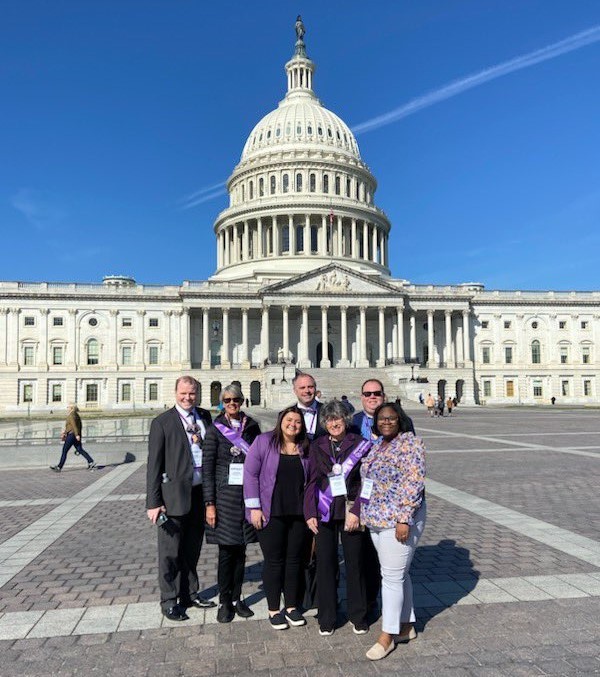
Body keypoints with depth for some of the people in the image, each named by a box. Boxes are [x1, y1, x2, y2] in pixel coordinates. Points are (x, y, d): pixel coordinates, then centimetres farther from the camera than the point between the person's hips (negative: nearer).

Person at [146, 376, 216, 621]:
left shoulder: (204, 417, 7)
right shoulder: (162, 422, -7)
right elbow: (154, 464, -8)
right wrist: (153, 502, -12)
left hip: (200, 493, 5)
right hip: (174, 495, -5)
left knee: (192, 549, 19)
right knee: (171, 552, 8)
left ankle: (190, 594, 35)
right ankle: (169, 601, 24)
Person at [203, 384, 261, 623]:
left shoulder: (252, 426, 4)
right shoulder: (215, 429, -3)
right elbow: (207, 468, -4)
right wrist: (209, 503, -9)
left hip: (248, 494, 3)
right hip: (224, 494, -2)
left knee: (240, 551, 11)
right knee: (226, 551, 3)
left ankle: (236, 598, 26)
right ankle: (224, 601, 19)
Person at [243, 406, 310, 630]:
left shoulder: (306, 448, 5)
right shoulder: (264, 442, -7)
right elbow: (250, 474, -8)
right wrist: (254, 507, -11)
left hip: (298, 515, 4)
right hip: (271, 515, -3)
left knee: (294, 560, 12)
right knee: (274, 561, 6)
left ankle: (291, 607, 28)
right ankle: (273, 610, 21)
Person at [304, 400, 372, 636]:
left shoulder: (361, 445, -1)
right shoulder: (317, 447, 4)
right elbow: (312, 481, 4)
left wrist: (357, 512, -12)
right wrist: (310, 513, -4)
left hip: (352, 512, -1)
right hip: (324, 513, 1)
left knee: (355, 563, 7)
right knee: (325, 564, 6)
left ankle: (358, 616, 26)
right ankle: (326, 619, 22)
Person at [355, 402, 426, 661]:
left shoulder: (410, 443, -12)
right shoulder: (377, 445, 12)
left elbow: (413, 483, -19)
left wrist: (404, 519, -22)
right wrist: (362, 512, 17)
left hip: (398, 521, -8)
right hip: (377, 520, 8)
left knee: (393, 576, -1)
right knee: (398, 574, 17)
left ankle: (387, 636, 11)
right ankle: (407, 626, 31)